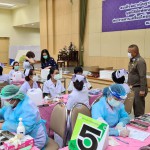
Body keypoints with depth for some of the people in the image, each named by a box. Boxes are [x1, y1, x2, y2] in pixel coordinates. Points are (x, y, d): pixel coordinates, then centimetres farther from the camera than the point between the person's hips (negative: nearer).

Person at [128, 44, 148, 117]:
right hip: (133, 87, 9)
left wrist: (142, 90, -23)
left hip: (138, 88, -9)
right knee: (135, 106, 15)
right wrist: (129, 84, 20)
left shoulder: (140, 61, -17)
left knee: (139, 107, -2)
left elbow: (143, 77, -21)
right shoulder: (132, 61, 12)